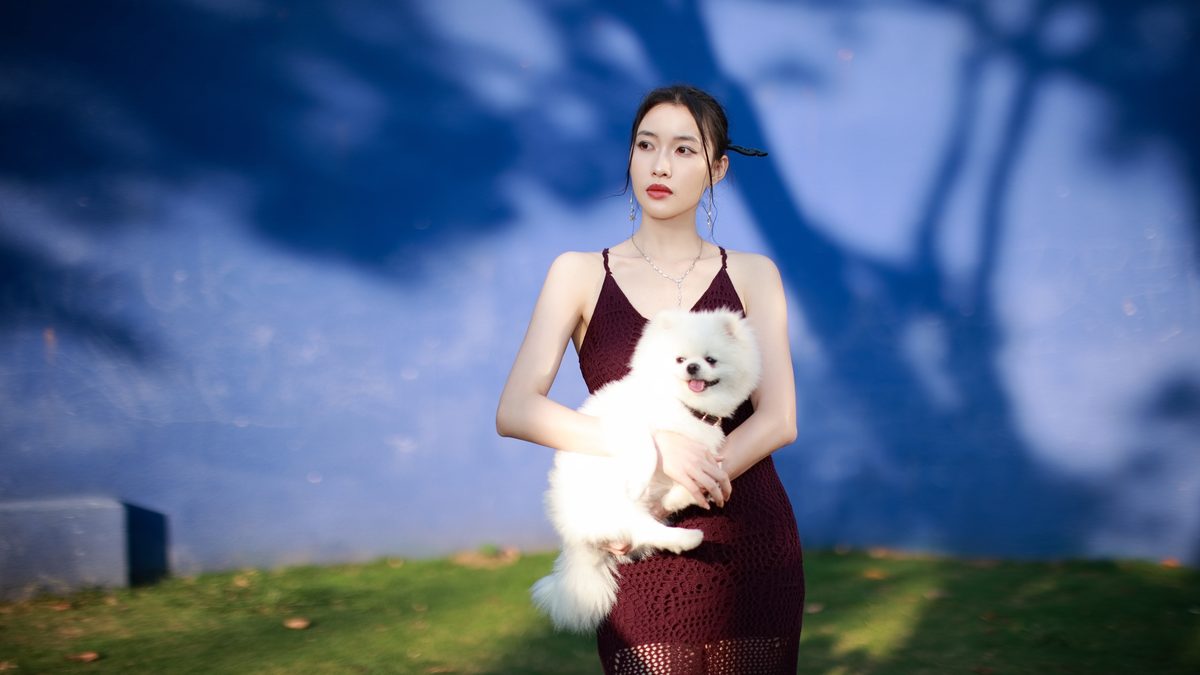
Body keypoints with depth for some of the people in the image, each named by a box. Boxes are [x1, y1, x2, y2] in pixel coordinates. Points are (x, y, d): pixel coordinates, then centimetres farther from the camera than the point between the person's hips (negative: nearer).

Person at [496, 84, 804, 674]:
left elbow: (778, 420, -4)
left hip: (747, 544, 1)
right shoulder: (581, 274, 3)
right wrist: (654, 446, -20)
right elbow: (515, 412, -8)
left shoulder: (751, 275, 6)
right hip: (642, 560, -1)